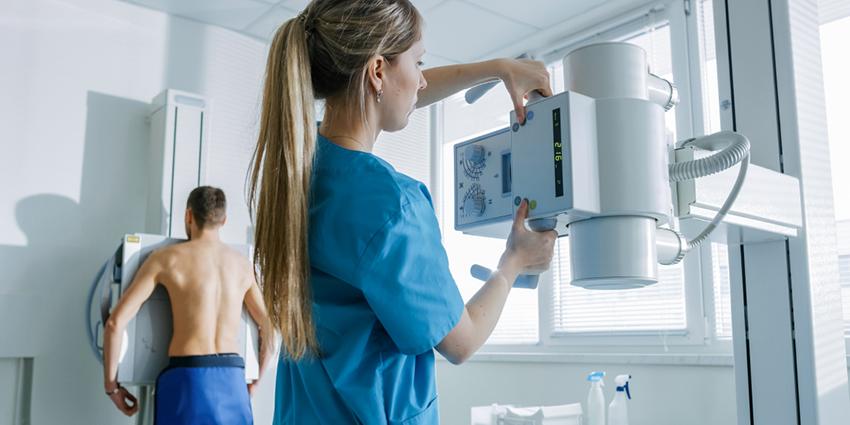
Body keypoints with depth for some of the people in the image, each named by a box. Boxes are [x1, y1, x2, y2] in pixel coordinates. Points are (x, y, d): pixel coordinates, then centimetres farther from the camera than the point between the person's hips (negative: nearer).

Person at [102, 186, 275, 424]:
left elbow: (115, 322, -1)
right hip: (232, 381, 3)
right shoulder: (243, 264, 13)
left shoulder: (165, 258, 3)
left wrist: (111, 385, 10)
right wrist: (254, 382, 29)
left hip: (186, 380, -3)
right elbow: (270, 330, 18)